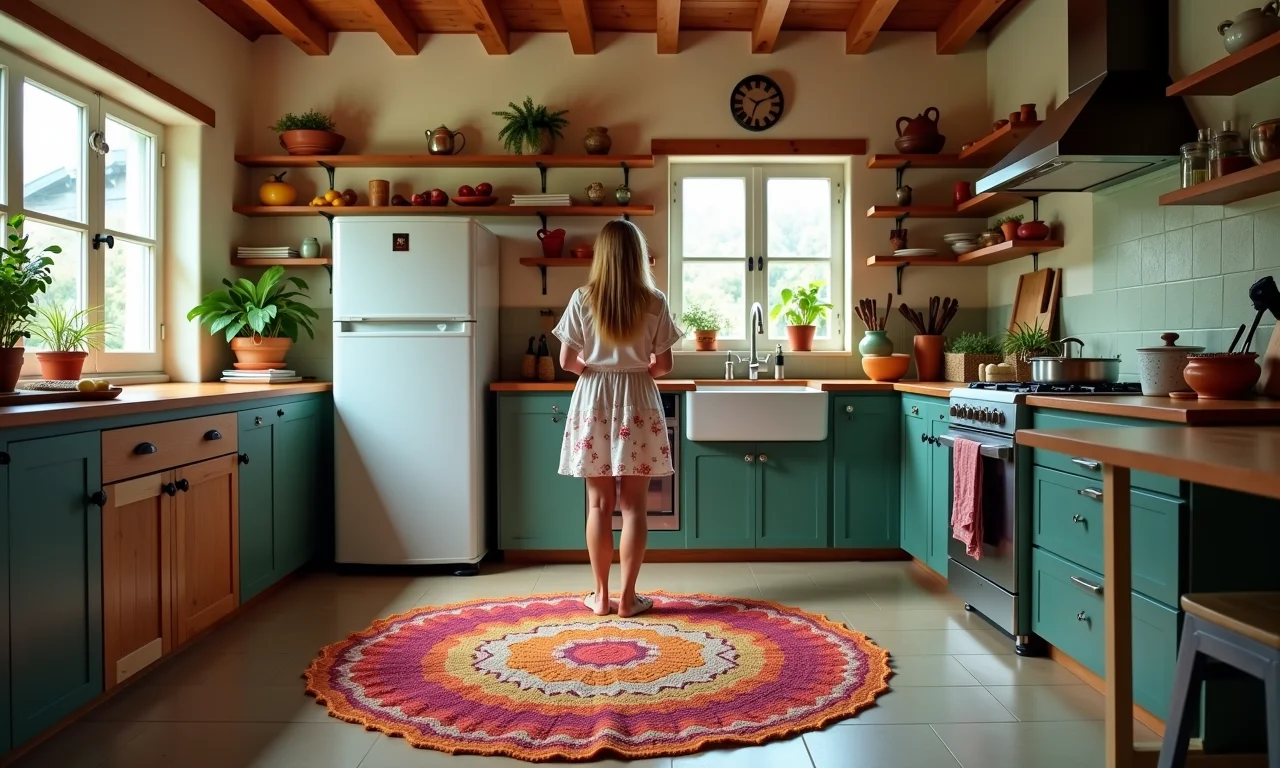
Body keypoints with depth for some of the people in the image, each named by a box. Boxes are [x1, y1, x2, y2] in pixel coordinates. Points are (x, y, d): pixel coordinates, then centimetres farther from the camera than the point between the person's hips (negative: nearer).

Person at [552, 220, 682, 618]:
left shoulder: (582, 299, -4)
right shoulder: (654, 302, -5)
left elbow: (567, 361, -4)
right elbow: (664, 365, -3)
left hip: (593, 401, 1)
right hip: (638, 402, -1)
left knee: (599, 504, 8)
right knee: (633, 506, 6)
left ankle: (601, 595, 16)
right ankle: (628, 597, 11)